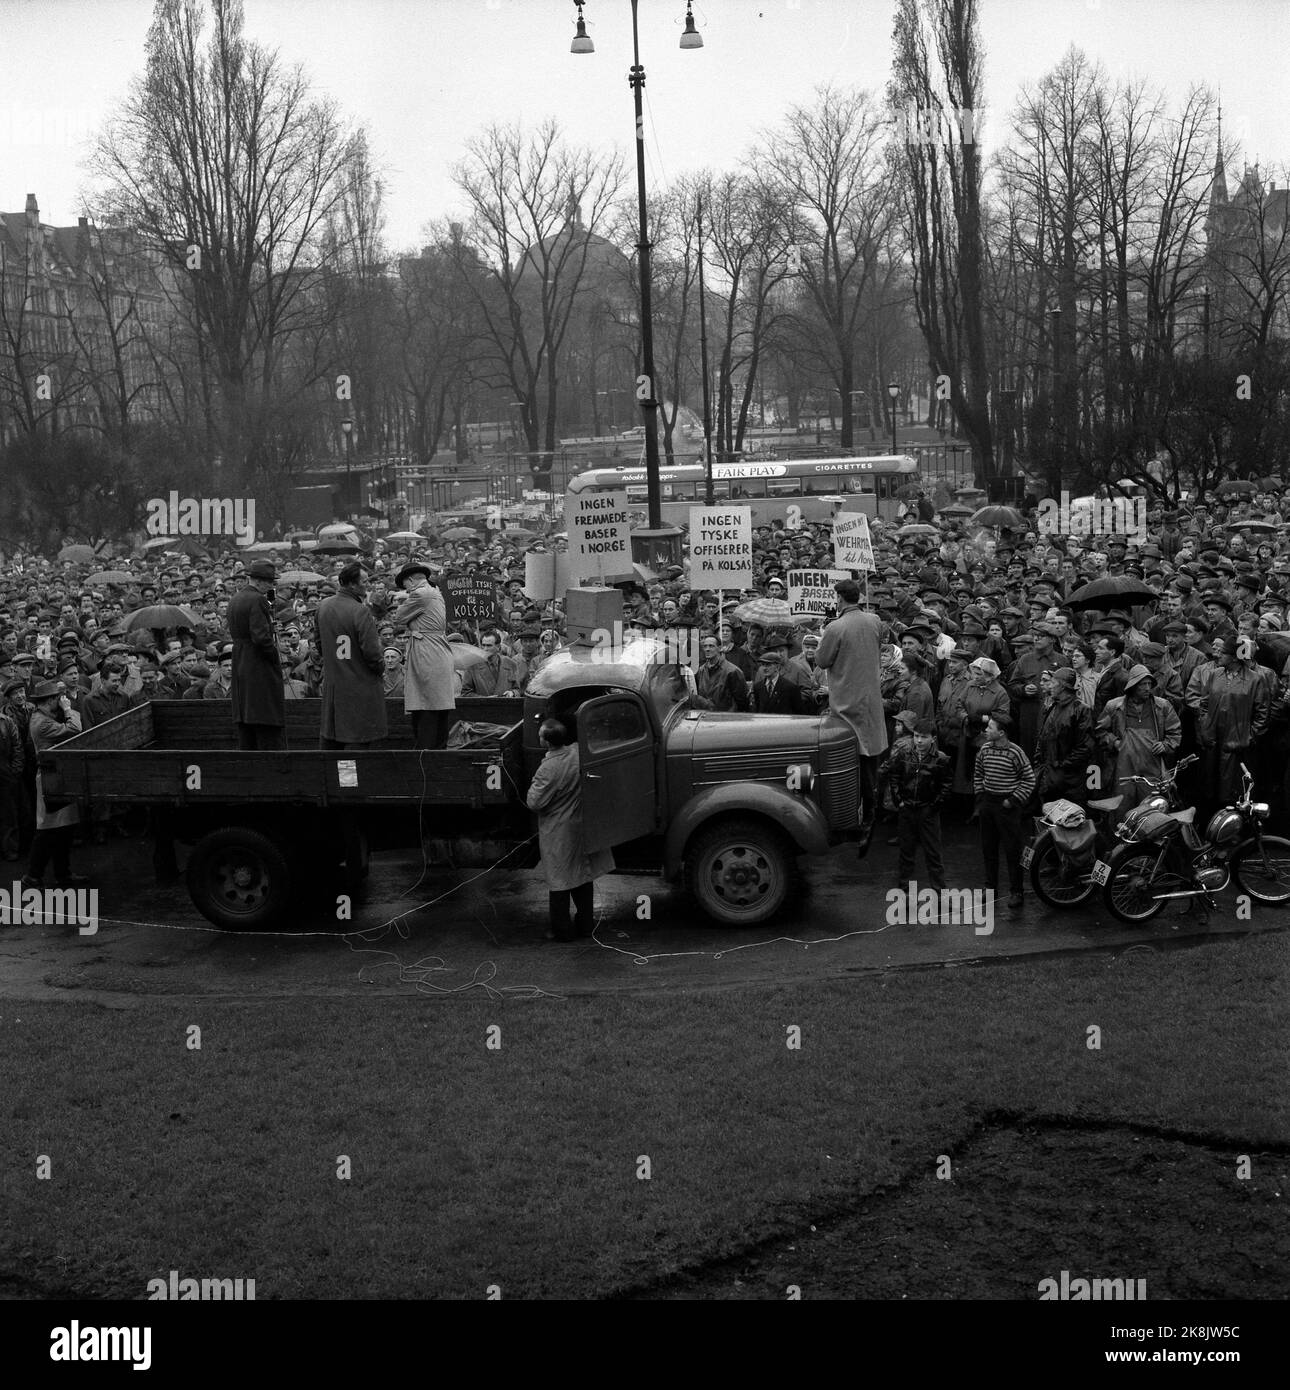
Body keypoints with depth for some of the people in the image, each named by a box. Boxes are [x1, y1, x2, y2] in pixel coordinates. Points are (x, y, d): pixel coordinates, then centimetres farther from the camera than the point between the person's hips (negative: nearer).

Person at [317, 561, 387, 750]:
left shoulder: (323, 606, 4)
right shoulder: (360, 611, -20)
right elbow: (371, 651, -21)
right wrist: (380, 668, -3)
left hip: (332, 684, 7)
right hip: (360, 685, -7)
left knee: (329, 737, 17)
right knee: (358, 740, -1)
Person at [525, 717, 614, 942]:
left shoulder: (549, 769, -27)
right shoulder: (578, 751, -8)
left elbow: (534, 802, -21)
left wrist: (534, 783, -5)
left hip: (558, 834, -7)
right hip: (581, 828, 7)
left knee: (559, 883, 7)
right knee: (583, 877, 18)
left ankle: (562, 930, 16)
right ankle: (585, 924, 29)